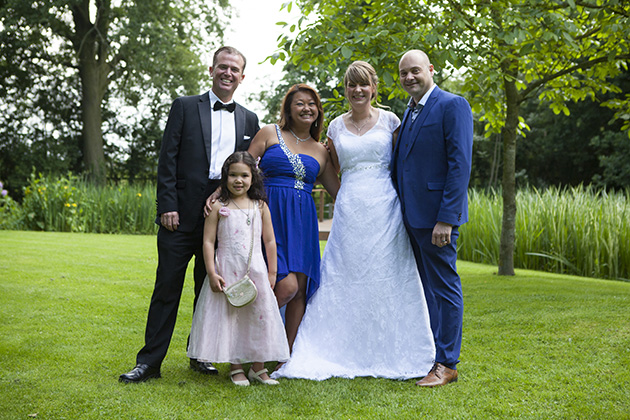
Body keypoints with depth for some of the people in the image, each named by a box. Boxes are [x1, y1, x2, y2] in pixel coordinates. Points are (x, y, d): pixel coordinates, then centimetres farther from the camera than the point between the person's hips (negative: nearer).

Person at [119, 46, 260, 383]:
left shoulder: (249, 120, 13)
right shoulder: (185, 107, 5)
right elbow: (167, 159, -2)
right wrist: (167, 206, -10)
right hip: (183, 216, -3)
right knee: (167, 288, 0)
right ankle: (149, 361, 7)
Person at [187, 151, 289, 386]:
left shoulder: (260, 207, 5)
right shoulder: (218, 207, -2)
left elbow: (270, 241, 9)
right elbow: (208, 242, -4)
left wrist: (272, 272, 7)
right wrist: (212, 274, -10)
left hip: (256, 270, 2)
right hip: (227, 270, -2)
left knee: (259, 316, 4)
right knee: (229, 317, 3)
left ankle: (258, 367, 18)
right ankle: (235, 368, 16)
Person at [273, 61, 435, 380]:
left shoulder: (390, 121, 5)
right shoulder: (336, 127, 12)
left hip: (384, 208, -2)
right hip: (348, 208, 2)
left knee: (386, 279, -1)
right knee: (342, 279, 0)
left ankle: (391, 356, 10)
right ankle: (338, 354, 7)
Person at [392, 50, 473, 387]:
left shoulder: (452, 106, -9)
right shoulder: (409, 111, 17)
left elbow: (460, 165, -16)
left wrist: (446, 218, -21)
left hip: (436, 216, -8)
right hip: (412, 215, 8)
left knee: (444, 288, 0)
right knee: (427, 288, 15)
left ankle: (447, 365, 9)